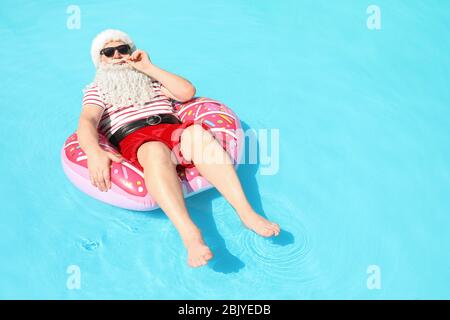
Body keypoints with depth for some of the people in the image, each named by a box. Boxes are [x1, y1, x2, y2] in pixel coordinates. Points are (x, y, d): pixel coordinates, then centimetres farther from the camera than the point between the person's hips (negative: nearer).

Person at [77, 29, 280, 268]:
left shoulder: (151, 80, 33)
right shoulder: (95, 89, 24)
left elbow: (187, 92, 14)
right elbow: (86, 122, 0)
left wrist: (148, 67, 13)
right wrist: (94, 152, -23)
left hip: (172, 129, 3)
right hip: (132, 139, -2)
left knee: (200, 136, -34)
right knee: (156, 152, -40)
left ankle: (247, 214, -44)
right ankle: (190, 235, -58)